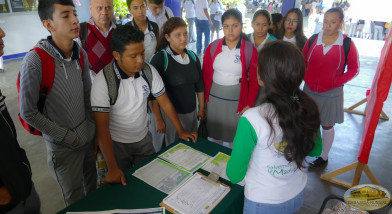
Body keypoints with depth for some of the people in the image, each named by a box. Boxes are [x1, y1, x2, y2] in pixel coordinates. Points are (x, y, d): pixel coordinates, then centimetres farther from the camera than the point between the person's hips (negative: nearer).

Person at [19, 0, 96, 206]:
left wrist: (93, 128, 6)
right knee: (75, 199, 15)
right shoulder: (34, 61, -22)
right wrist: (67, 137, -12)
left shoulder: (81, 54, -3)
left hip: (89, 137, 5)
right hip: (63, 147, -5)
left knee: (94, 188, 25)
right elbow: (28, 113, -17)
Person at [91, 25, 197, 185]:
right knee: (121, 186, 11)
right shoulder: (103, 81, -23)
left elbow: (165, 102, 0)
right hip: (116, 144, -4)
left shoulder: (149, 71, -11)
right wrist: (112, 168, -28)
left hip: (144, 139, 4)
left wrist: (180, 131, -2)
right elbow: (102, 128, -24)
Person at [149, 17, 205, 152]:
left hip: (191, 113, 5)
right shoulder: (160, 59, -12)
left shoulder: (193, 56, 6)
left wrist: (201, 108, 15)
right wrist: (158, 119, -13)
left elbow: (199, 85, 14)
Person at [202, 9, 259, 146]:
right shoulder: (213, 47, -1)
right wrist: (204, 98, 5)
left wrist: (249, 104, -5)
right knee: (214, 133, 16)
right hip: (214, 98, 2)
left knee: (234, 136, 11)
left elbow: (254, 80, -3)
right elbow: (206, 74, 5)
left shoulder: (250, 50, -7)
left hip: (237, 100, -2)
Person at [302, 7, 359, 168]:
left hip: (331, 93, -2)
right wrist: (306, 78, -4)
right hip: (309, 90, 3)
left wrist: (337, 82, -13)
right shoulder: (313, 40, -2)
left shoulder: (347, 44, -9)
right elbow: (302, 61, 9)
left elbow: (354, 69, -2)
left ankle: (324, 157, 32)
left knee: (327, 126, 12)